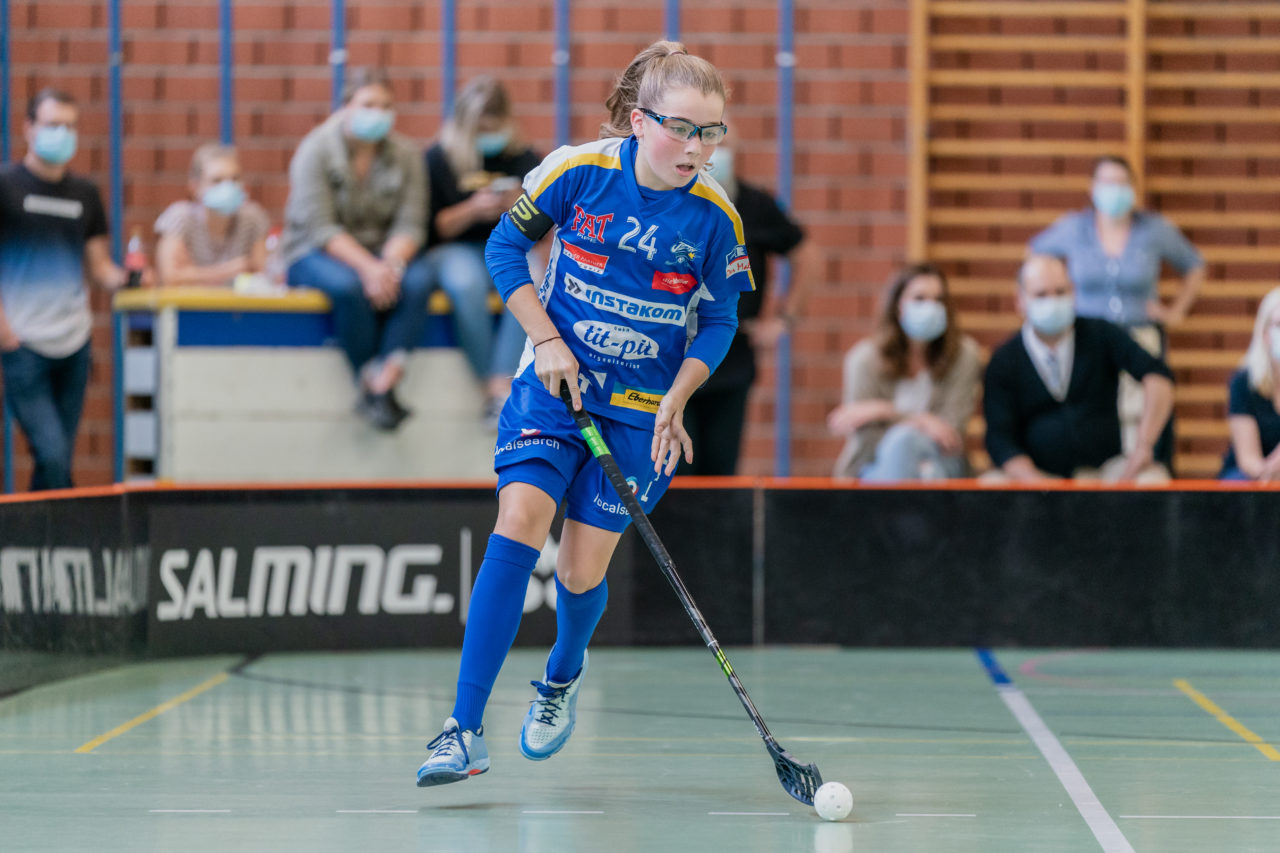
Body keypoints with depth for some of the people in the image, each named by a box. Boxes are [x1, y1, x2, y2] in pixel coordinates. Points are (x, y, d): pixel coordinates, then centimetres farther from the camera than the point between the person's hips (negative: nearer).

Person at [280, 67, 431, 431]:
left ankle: (382, 384, -33)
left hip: (383, 253, 3)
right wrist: (368, 267, -29)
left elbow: (409, 225, -3)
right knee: (348, 285, -38)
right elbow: (321, 228, -16)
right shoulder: (316, 150, -7)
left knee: (418, 281, -31)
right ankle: (371, 380, -24)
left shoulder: (405, 155, 4)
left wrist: (390, 264, -26)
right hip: (316, 255, -3)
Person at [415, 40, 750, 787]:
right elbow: (507, 246, 2)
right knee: (519, 523, -20)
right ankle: (466, 730, -19)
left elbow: (718, 322, 2)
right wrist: (548, 339, -8)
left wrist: (675, 403, -11)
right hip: (555, 383, -1)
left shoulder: (714, 218, -9)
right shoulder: (579, 171, -11)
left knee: (582, 570, 0)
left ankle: (564, 674, 38)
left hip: (641, 412, 1)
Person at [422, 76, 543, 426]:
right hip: (454, 251, -2)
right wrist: (472, 210, -14)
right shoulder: (439, 158, 7)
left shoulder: (524, 160, 12)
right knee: (467, 283, -38)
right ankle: (494, 390, -35)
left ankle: (502, 383, -40)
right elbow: (431, 228, 2)